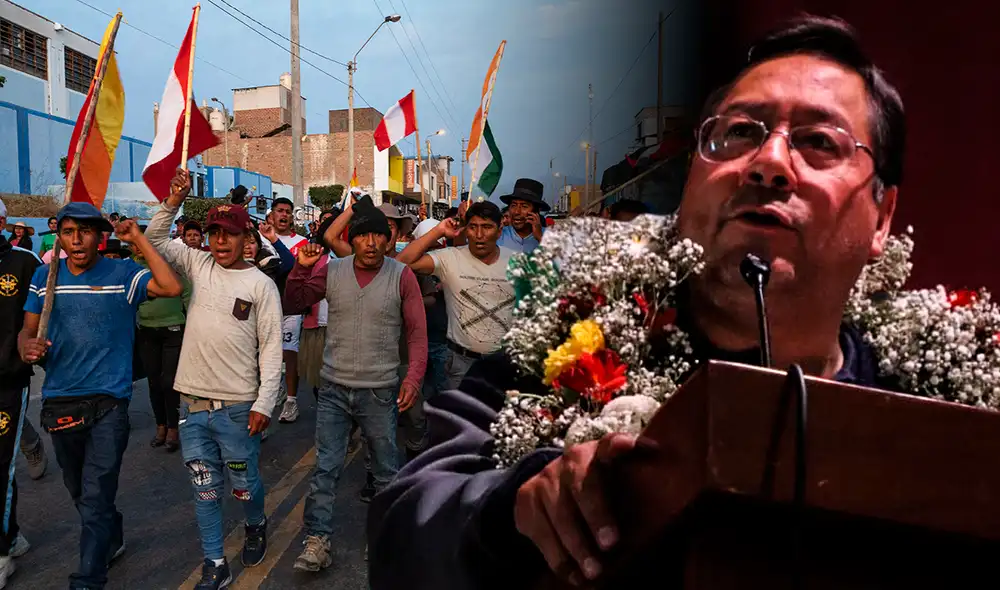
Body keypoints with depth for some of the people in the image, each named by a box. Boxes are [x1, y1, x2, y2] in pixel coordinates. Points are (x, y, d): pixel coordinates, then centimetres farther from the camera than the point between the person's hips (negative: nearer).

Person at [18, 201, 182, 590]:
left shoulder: (123, 274, -7)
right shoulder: (44, 276, 4)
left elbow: (173, 287, -23)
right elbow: (28, 329, 9)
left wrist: (138, 239, -18)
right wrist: (27, 347, -15)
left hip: (108, 401, -5)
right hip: (59, 402, 5)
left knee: (95, 497, -6)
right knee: (78, 490, 22)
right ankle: (111, 540, 46)